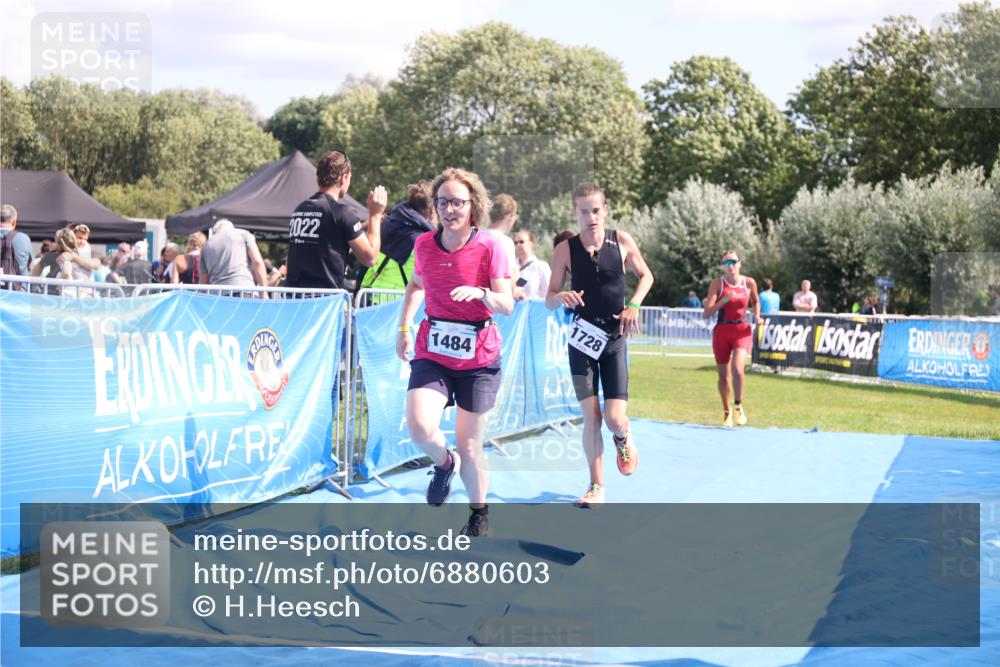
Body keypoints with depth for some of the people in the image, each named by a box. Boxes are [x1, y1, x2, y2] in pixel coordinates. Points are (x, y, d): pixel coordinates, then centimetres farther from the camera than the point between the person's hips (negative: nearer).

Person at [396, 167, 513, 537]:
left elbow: (507, 305, -12)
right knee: (420, 427, -21)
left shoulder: (490, 247, -10)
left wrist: (482, 293, -32)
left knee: (469, 445, 4)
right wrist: (404, 329, 13)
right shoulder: (425, 244, 1)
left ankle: (479, 513, 29)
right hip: (432, 353, 2)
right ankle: (443, 464, 14)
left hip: (478, 358, -2)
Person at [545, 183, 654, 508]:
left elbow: (646, 276, 11)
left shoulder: (622, 241, -5)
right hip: (583, 340, 0)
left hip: (614, 341, 0)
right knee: (591, 415, -3)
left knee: (615, 418, -8)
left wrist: (633, 304, -5)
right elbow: (549, 299, -1)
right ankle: (596, 487, 10)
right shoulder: (565, 250, -6)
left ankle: (624, 440, 30)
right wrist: (561, 297, -24)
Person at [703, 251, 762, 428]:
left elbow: (755, 302, 19)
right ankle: (727, 412, 28)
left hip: (742, 330, -1)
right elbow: (707, 312, -11)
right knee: (723, 375, 8)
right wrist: (724, 300, -24)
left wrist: (757, 317, 0)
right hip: (722, 331, 1)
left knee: (737, 368, -24)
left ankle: (738, 406, -4)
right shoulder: (717, 284, -6)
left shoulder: (749, 282, -2)